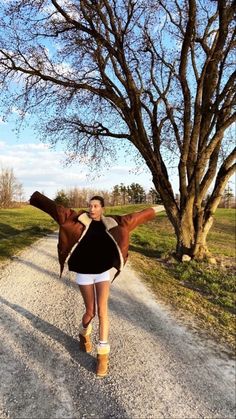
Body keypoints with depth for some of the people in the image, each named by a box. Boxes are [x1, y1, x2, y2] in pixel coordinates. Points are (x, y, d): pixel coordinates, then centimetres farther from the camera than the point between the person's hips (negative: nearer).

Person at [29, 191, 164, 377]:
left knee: (102, 311, -5)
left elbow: (134, 216, 4)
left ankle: (103, 354, 8)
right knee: (90, 311, 8)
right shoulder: (79, 219, -7)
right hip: (84, 273, -1)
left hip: (103, 272, 1)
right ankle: (84, 333, 43)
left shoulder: (111, 223, -4)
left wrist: (157, 209, 10)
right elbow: (56, 208, -8)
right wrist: (35, 197, -8)